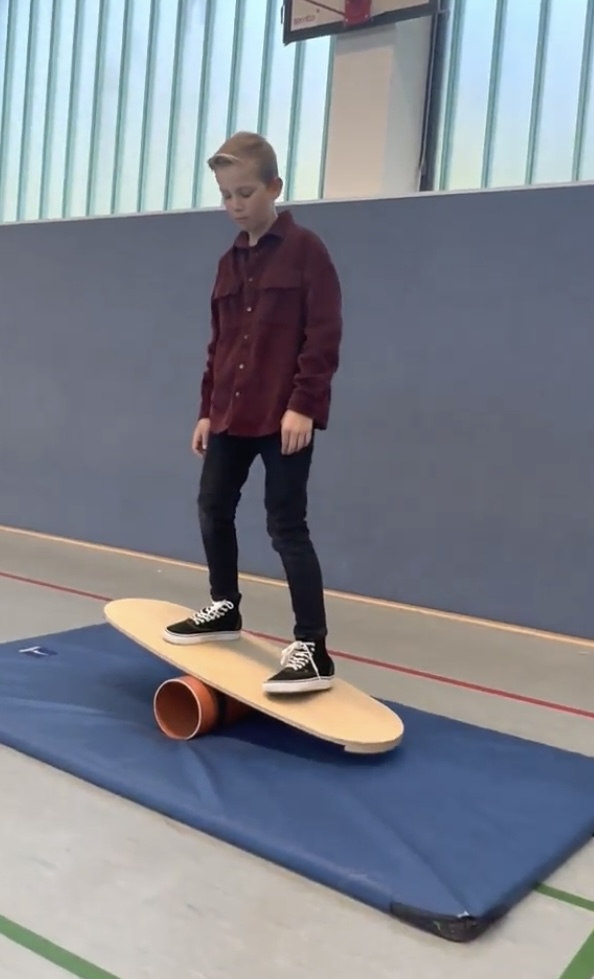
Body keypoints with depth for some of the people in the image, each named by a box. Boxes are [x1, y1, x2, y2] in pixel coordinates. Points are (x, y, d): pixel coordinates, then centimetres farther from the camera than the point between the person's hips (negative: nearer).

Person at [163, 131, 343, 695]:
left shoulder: (305, 250, -5)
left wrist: (303, 404, -18)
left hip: (284, 417, -7)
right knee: (213, 508, 13)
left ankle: (313, 650, -2)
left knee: (286, 527, -8)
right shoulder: (229, 262, 15)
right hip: (230, 415, 8)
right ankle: (224, 609, 33)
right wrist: (207, 409, 14)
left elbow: (324, 335, -11)